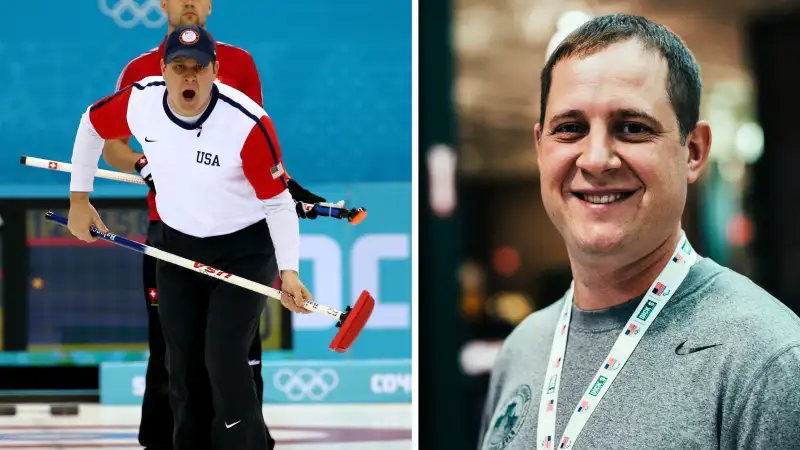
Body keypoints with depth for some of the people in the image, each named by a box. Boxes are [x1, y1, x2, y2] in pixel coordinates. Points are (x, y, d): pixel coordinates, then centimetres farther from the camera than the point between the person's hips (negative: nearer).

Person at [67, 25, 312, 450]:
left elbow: (278, 202, -19)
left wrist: (289, 270, -28)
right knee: (182, 363, 11)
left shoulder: (249, 123, -29)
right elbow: (92, 125, 6)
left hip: (242, 250, -4)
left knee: (223, 360, -16)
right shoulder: (139, 101, -17)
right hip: (177, 245, 5)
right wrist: (79, 199, 8)